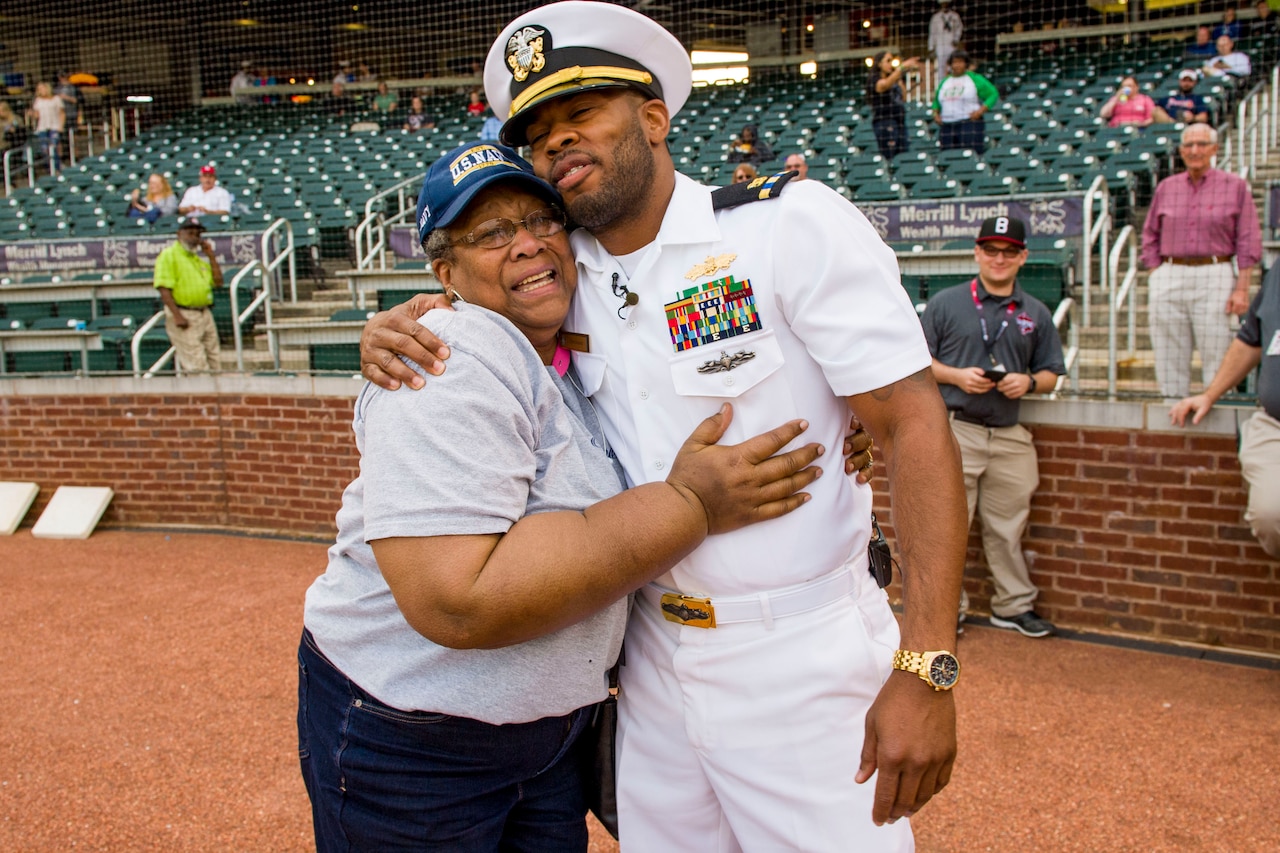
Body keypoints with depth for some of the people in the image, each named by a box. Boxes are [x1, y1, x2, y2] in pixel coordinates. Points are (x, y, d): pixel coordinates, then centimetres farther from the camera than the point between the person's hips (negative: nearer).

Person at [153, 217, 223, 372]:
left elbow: (218, 282, 13)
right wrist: (177, 315, -21)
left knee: (214, 364, 8)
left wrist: (211, 256, 9)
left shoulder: (200, 258, 20)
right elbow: (164, 289, -13)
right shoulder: (168, 255, -3)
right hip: (184, 314, -8)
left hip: (205, 314, 8)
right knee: (196, 367, -12)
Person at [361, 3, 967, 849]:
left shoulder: (794, 224, -12)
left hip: (802, 663, -4)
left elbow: (914, 426, -15)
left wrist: (925, 669, -21)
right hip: (654, 658, 5)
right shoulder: (564, 273, 4)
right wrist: (394, 328, -6)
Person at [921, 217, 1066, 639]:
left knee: (1007, 528, 11)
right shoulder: (945, 303, 4)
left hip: (1009, 436, 3)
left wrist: (1028, 382, -7)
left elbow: (1051, 374, 15)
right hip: (954, 431, -3)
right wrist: (957, 375, -12)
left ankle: (1014, 606, 25)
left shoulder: (1036, 314, 13)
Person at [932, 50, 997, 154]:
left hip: (970, 124, -4)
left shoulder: (975, 79, 5)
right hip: (947, 128, 4)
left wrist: (981, 111, -10)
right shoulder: (944, 82, 18)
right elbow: (936, 101, 30)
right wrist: (935, 113, 9)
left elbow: (993, 94, 4)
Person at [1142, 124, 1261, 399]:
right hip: (1169, 279, 3)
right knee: (1170, 360, 3)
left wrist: (1241, 288, -5)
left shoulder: (1236, 186, 5)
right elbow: (1150, 238, 14)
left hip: (1215, 277, -2)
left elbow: (1247, 242, 2)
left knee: (1217, 356, -5)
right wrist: (1154, 283, 5)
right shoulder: (1166, 187, 12)